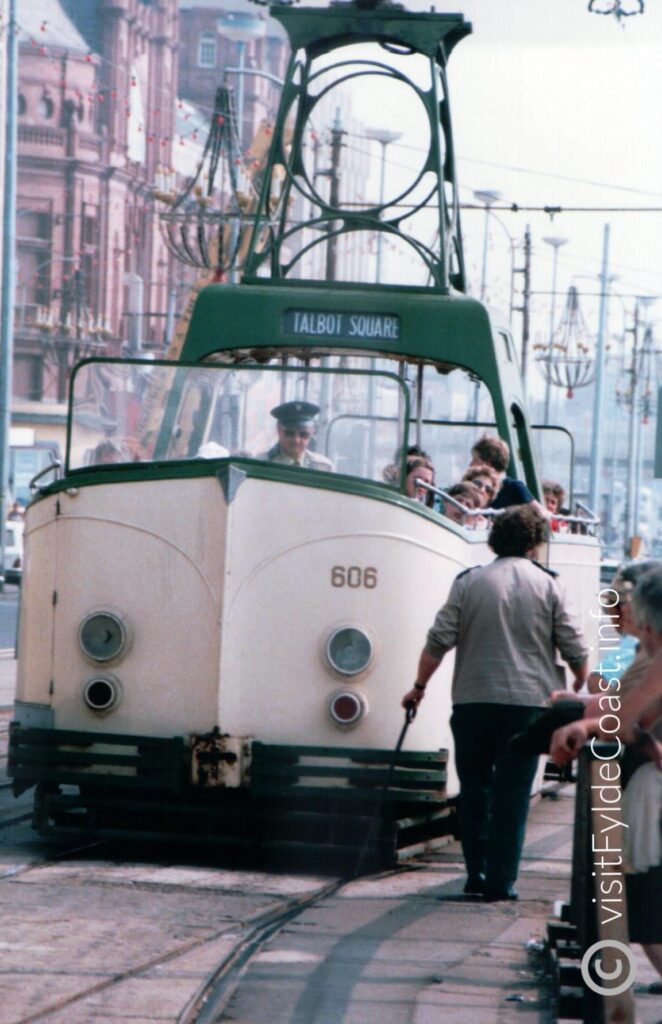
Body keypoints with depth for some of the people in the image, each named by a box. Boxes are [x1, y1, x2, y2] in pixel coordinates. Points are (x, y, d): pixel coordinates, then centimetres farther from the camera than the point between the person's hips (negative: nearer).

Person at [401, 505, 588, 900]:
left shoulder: (469, 583, 2)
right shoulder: (547, 586, 1)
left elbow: (438, 641, -2)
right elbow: (575, 649, 3)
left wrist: (420, 686, 11)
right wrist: (582, 682, 23)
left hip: (473, 701, 1)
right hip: (527, 702, -1)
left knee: (474, 787, 13)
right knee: (513, 793, 2)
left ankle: (476, 874, 13)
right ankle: (501, 879, -1)